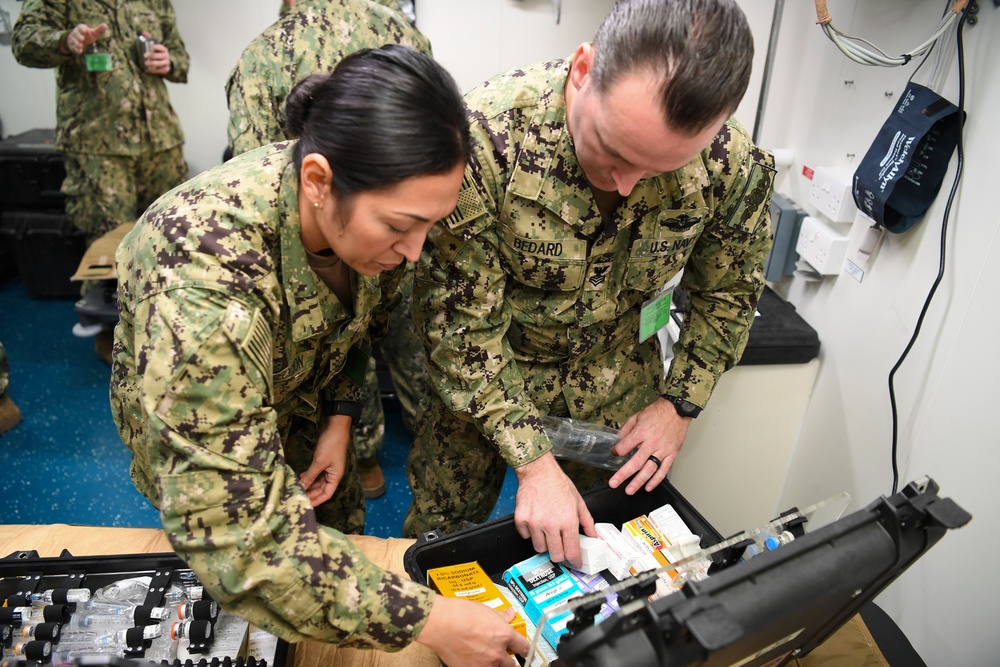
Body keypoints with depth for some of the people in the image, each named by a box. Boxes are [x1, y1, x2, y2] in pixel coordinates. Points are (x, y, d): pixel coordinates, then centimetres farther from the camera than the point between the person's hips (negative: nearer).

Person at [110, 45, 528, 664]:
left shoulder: (372, 209, -25)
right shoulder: (201, 286, -46)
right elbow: (234, 532, -44)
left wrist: (341, 416, -14)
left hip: (307, 402, 5)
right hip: (192, 435, -4)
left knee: (344, 533, 23)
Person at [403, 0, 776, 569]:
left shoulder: (737, 169, -21)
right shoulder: (488, 132, -32)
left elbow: (727, 293, 0)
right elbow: (461, 319, -24)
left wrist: (680, 404, -6)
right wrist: (533, 461, -25)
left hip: (616, 380, 3)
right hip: (486, 372, -1)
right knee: (441, 532, 12)